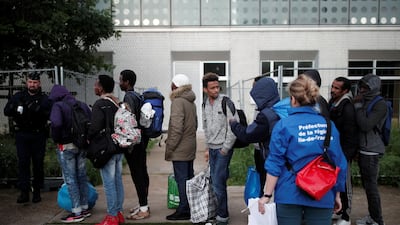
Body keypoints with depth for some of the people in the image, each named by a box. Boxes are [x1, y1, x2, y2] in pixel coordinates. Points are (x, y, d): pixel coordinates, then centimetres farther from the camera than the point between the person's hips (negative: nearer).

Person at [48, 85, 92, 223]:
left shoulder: (58, 106, -10)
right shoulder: (82, 105, 7)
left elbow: (56, 123, -27)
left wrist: (56, 139, -11)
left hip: (66, 146, -6)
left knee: (70, 179, 1)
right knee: (82, 176, 14)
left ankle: (77, 213, 6)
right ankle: (85, 208, 23)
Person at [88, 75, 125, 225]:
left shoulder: (100, 104, -14)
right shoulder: (118, 103, 8)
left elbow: (95, 127, -21)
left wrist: (88, 139, -3)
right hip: (119, 148, 8)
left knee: (109, 183, -1)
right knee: (118, 181, 13)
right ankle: (118, 213, 22)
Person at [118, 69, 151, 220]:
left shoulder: (129, 97, -14)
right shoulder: (138, 96, 13)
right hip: (141, 140, 10)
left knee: (137, 174, -5)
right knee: (142, 172, 14)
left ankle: (143, 209, 1)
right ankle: (143, 204, 24)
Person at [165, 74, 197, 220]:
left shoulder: (178, 101, -15)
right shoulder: (191, 102, 13)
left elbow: (177, 127, -21)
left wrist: (170, 147, -16)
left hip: (180, 149, -9)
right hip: (190, 147, 9)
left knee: (181, 179, -3)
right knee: (189, 178, 15)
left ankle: (184, 210, 2)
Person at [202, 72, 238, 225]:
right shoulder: (205, 105, 9)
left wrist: (225, 149, -13)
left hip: (223, 149, -6)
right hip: (212, 149, 7)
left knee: (218, 183, -7)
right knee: (215, 182, 13)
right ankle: (217, 211, 26)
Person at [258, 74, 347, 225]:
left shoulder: (284, 125, -7)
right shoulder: (329, 124, 2)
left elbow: (275, 163, -9)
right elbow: (339, 163, 6)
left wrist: (267, 195, -4)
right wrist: (337, 194, 15)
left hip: (290, 195, -2)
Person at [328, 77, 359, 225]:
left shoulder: (347, 107, -18)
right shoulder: (332, 103, 9)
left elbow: (350, 134, -21)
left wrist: (345, 155, -21)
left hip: (343, 153, -9)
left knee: (344, 184, 1)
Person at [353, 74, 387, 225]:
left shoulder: (380, 105, -11)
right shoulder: (365, 102, 13)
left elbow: (366, 125, -21)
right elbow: (357, 123, 13)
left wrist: (358, 106, -15)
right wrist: (357, 104, 2)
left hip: (371, 152, -8)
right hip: (363, 150, 8)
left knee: (371, 186, -5)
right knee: (367, 185, 14)